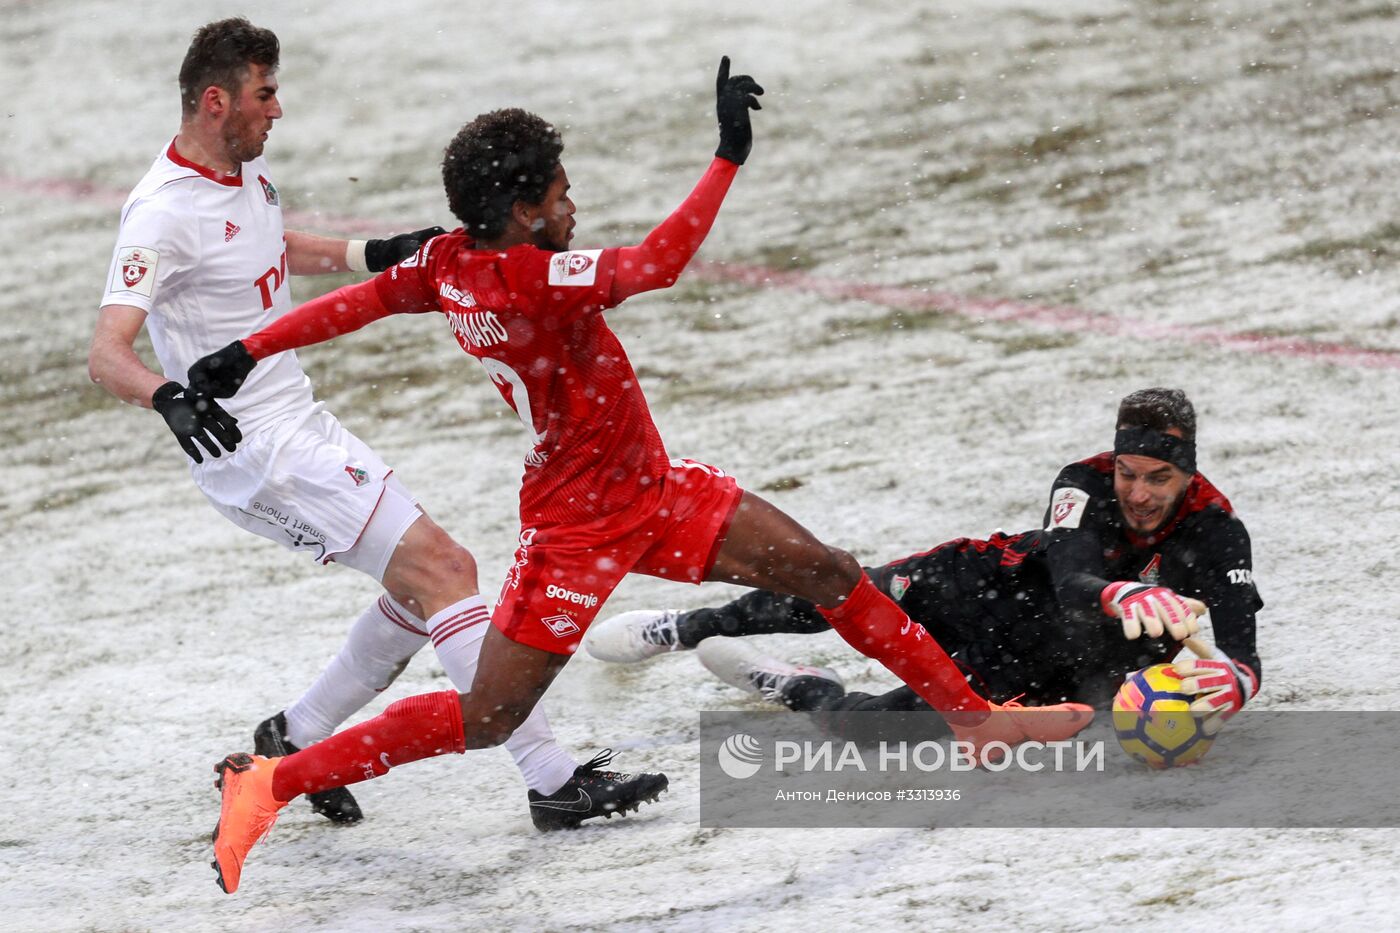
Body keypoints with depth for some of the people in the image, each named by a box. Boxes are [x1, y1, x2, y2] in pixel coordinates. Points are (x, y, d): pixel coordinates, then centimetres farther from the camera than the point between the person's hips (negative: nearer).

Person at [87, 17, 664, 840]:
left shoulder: (248, 170, 7)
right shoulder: (165, 214, -21)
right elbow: (108, 354, -29)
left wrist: (373, 256, 19)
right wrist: (168, 398, -48)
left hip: (300, 424, 10)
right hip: (256, 450, -10)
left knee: (427, 581, 15)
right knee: (443, 571, -16)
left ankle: (296, 741, 26)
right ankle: (553, 780, -18)